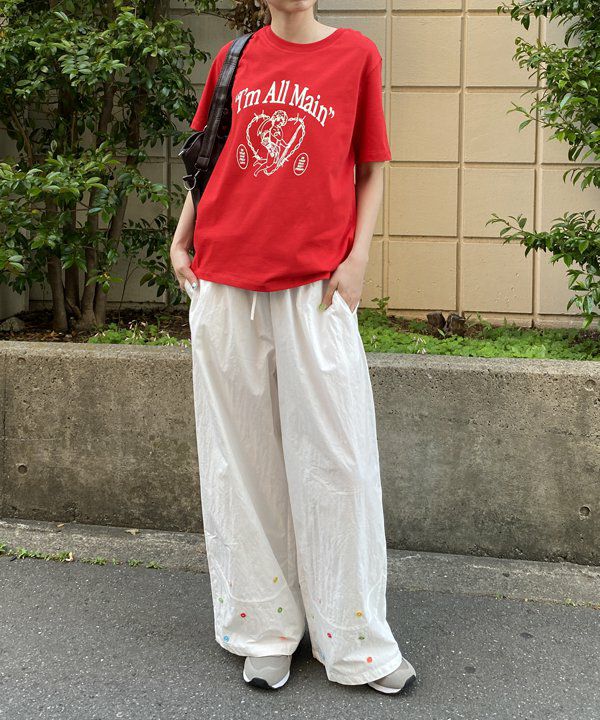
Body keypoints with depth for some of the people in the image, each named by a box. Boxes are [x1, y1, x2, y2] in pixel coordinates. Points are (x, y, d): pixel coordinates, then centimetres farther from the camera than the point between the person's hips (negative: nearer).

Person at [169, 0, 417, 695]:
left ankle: (357, 641, 12)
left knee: (335, 456, -1)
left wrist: (357, 258, -4)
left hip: (316, 284, -3)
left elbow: (371, 168, 7)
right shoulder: (235, 58, 12)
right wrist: (181, 242, 11)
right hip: (224, 282, 3)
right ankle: (265, 629, 19)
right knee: (242, 457, 6)